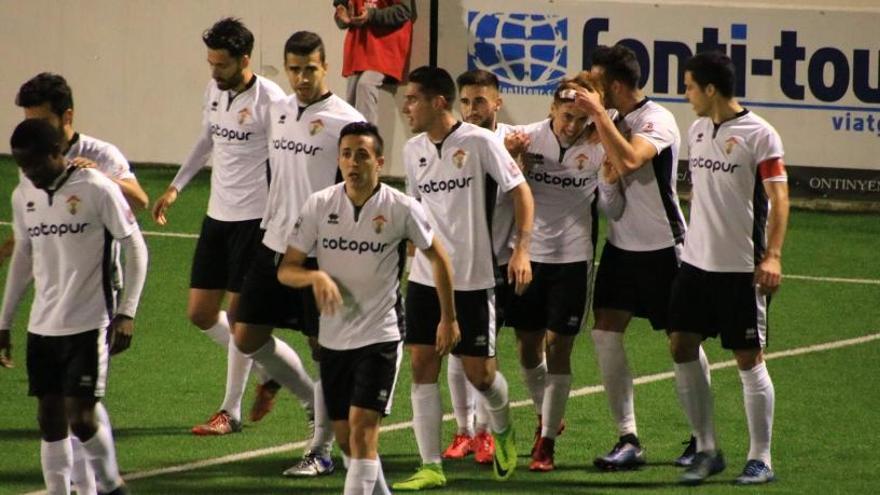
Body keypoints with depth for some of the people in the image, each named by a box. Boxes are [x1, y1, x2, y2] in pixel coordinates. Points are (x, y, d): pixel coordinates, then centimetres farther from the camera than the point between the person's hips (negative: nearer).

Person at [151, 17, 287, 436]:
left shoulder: (268, 100, -16)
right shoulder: (213, 92, 7)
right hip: (217, 214, 8)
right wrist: (176, 187, 24)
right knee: (201, 314, 8)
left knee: (238, 314, -3)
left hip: (254, 219, -8)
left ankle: (231, 412, 7)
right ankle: (266, 372, 27)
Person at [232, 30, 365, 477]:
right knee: (248, 336, 8)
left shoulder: (345, 121, -12)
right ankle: (312, 399, 29)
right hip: (275, 243, 7)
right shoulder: (278, 110, 8)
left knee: (324, 347, 0)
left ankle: (320, 451, 8)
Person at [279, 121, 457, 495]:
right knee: (345, 435, 11)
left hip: (380, 335, -4)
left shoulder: (401, 208, -10)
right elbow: (286, 269, -2)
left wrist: (449, 318, 9)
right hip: (333, 336, 4)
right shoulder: (320, 205, -4)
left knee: (362, 425, -16)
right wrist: (316, 277, -24)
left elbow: (437, 257, 5)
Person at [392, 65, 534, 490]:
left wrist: (521, 250, -14)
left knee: (479, 371, 0)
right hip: (425, 277, 5)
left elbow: (521, 191, -6)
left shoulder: (480, 142, -11)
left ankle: (502, 428, 33)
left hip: (473, 278, -5)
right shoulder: (413, 150, 6)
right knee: (422, 366, -3)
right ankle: (430, 467, 0)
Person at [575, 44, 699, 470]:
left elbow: (628, 161, -36)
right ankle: (628, 440, 1)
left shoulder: (655, 120, -18)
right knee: (605, 333, -3)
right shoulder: (618, 120, 8)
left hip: (661, 247, -8)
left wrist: (598, 114, -30)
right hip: (621, 244, 8)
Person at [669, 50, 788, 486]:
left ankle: (760, 460, 5)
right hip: (696, 261, 7)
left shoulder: (758, 134, -11)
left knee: (748, 358, -2)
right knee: (681, 348, 4)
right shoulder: (697, 130, 10)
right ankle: (707, 449, 14)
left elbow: (778, 198, -14)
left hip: (741, 268, -7)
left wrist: (772, 256, -23)